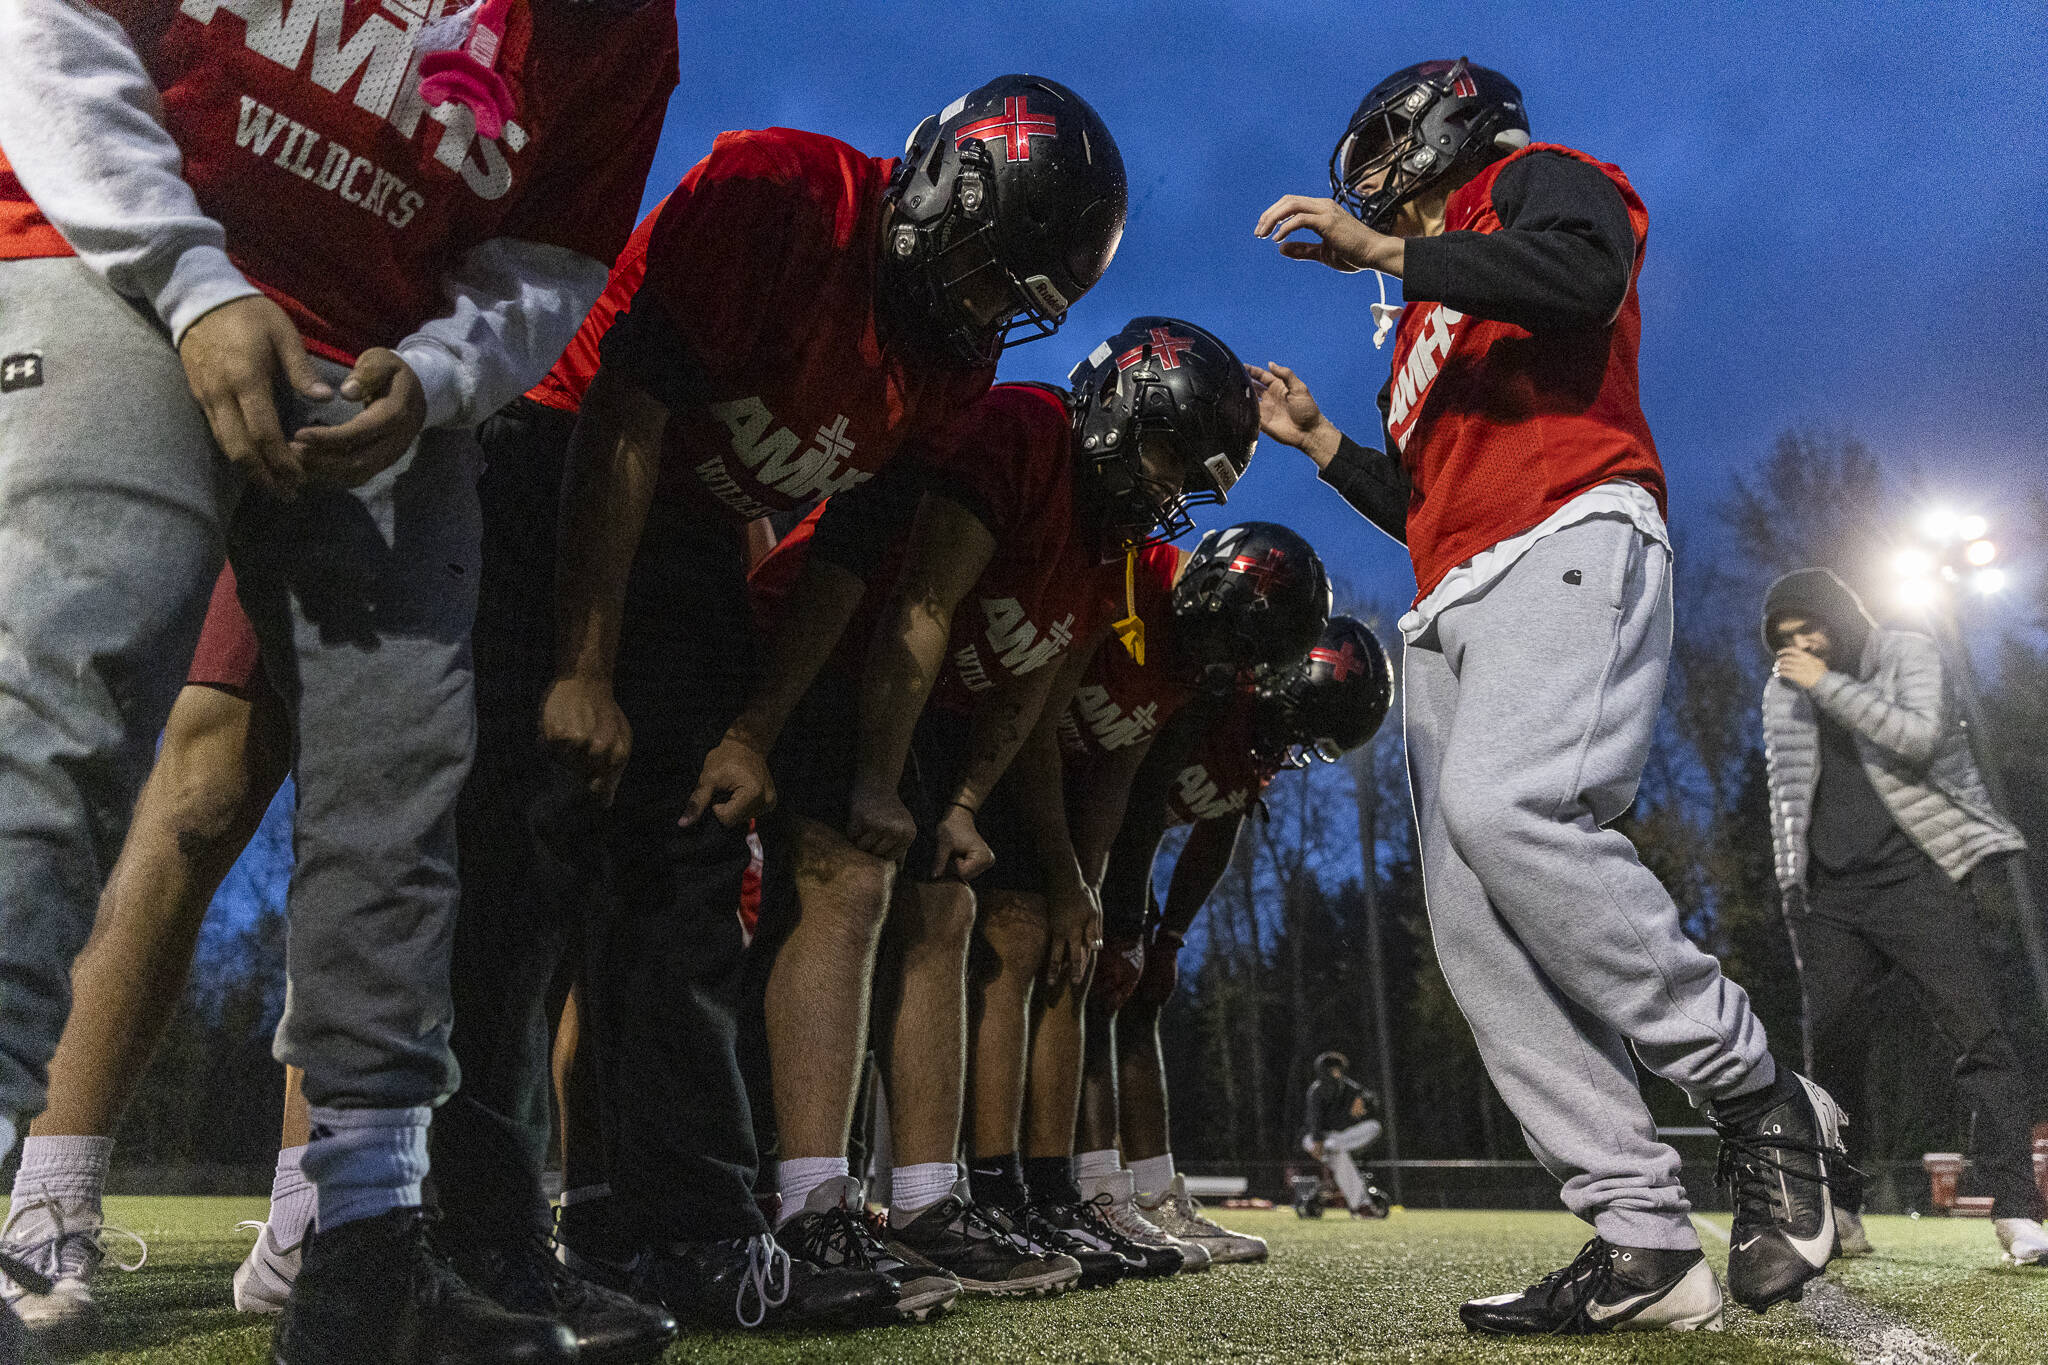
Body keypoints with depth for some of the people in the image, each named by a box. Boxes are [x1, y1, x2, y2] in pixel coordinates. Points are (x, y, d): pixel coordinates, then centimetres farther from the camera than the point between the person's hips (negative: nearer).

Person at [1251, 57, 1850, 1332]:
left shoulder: (1537, 181, 16)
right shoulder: (1426, 331, 36)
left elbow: (1585, 274, -10)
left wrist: (1383, 251, -5)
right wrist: (1320, 439, 30)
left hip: (1567, 543, -8)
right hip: (1456, 607, 8)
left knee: (1506, 810, -33)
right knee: (1476, 931, -8)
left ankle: (1763, 1099, -17)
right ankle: (1646, 1240, -9)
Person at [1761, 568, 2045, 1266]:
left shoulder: (1908, 653, 2)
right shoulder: (1783, 692, 13)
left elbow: (1919, 736, -18)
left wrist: (1829, 684, -16)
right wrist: (1792, 888, 14)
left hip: (1915, 874, -3)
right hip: (1831, 894, 4)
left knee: (1977, 1032, -12)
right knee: (1829, 1045, -2)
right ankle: (1841, 1214, 6)